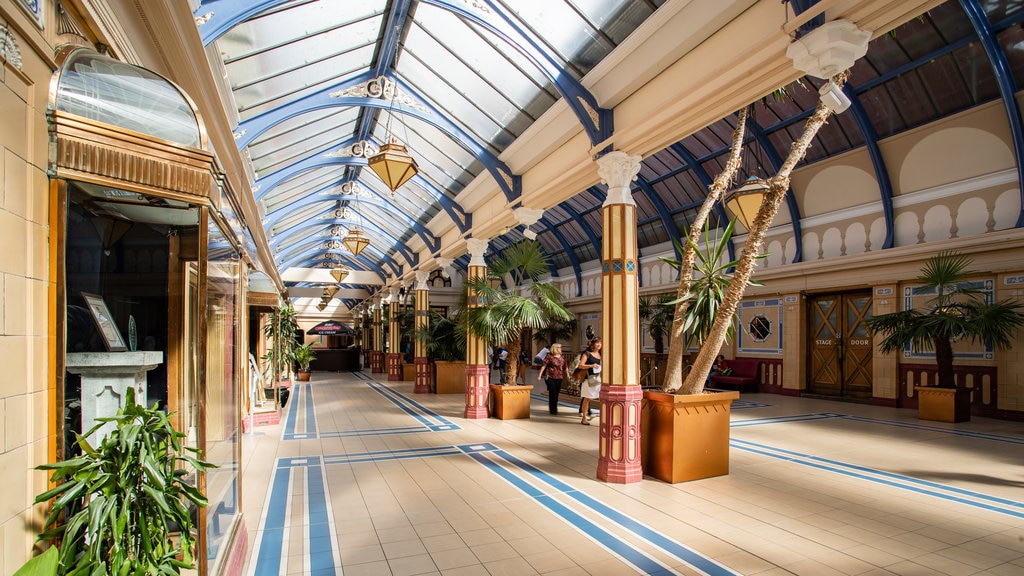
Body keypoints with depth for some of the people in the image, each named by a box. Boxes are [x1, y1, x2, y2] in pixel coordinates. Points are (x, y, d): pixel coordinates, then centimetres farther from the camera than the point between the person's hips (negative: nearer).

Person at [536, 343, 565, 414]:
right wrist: (539, 375, -10)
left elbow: (564, 367, 19)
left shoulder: (562, 357, 11)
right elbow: (544, 366, -7)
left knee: (556, 393, 7)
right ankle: (552, 410, 6)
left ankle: (554, 408, 23)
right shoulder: (549, 356, -5)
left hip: (559, 378, 5)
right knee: (552, 393, -6)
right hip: (550, 377, -5)